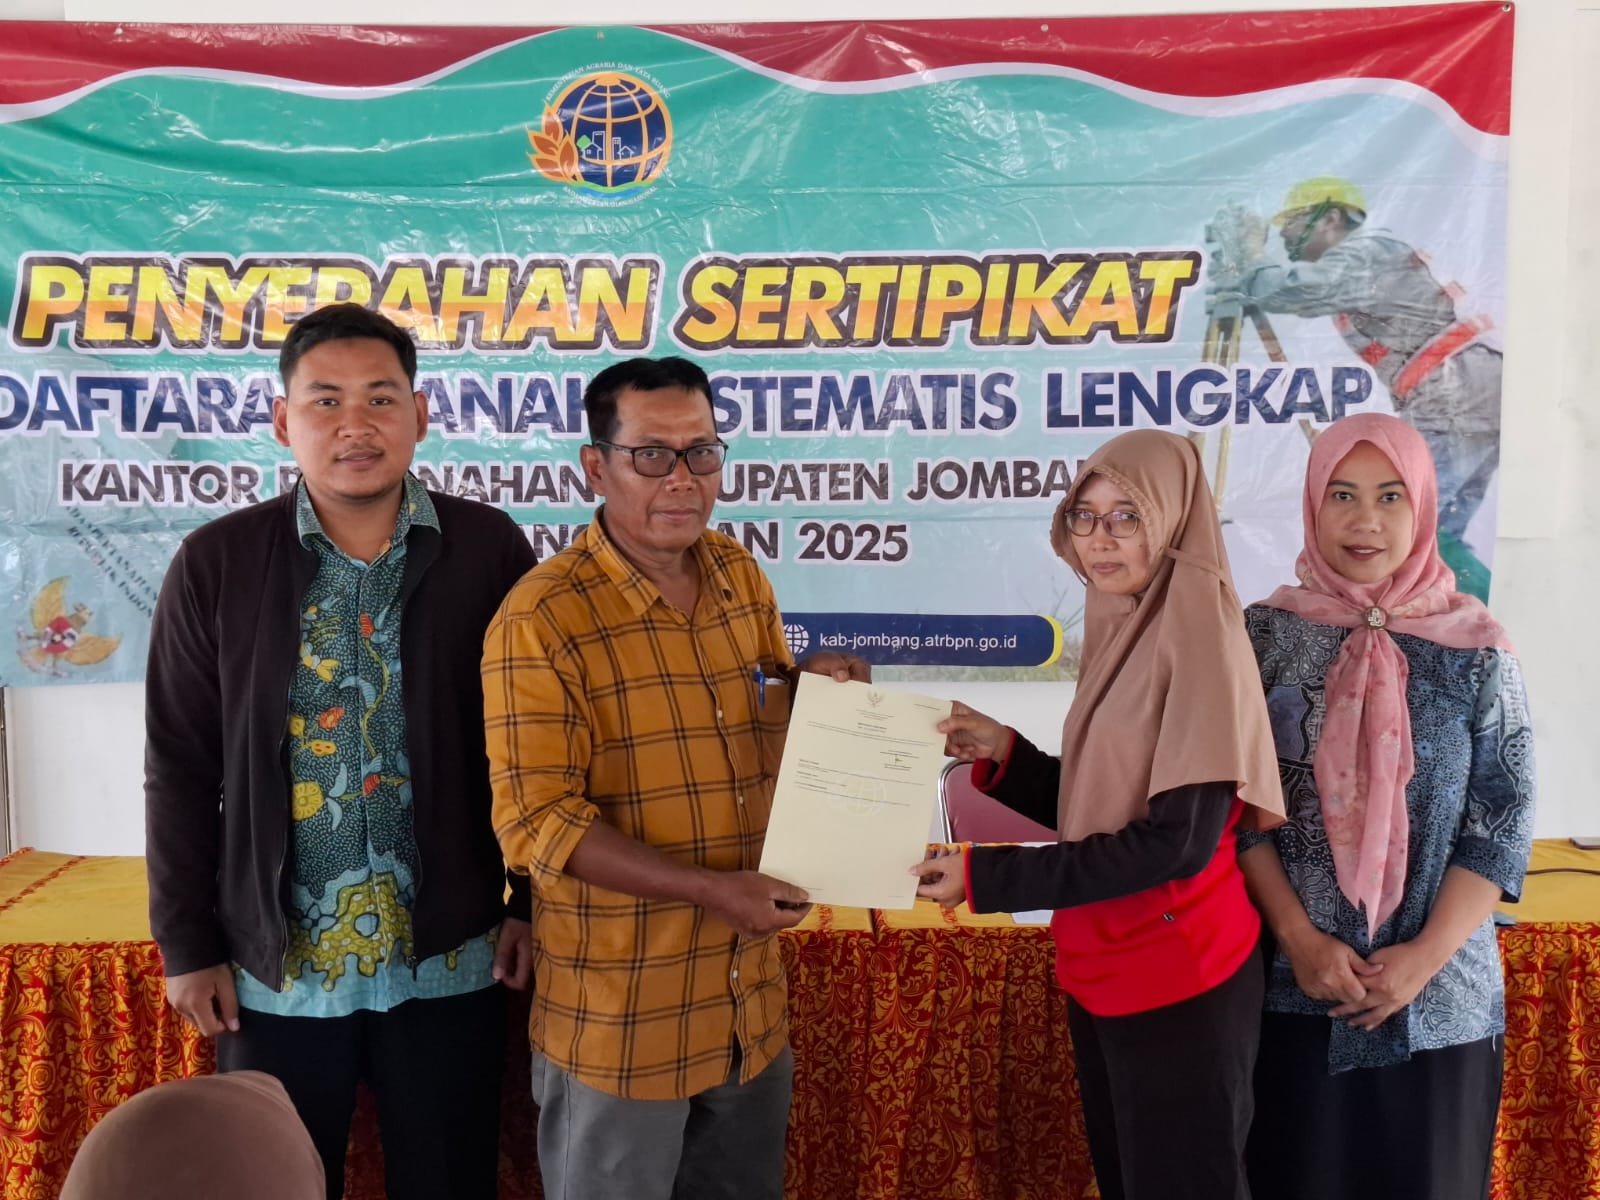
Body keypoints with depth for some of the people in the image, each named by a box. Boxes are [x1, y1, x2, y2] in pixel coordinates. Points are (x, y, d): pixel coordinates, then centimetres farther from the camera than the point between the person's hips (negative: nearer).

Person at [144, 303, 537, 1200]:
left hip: (449, 959, 0)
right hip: (273, 966, 1)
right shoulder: (216, 564, -5)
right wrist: (187, 944, 0)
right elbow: (181, 769, -1)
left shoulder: (490, 550, -6)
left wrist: (533, 902, 0)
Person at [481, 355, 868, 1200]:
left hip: (749, 1003, 6)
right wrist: (710, 890, -25)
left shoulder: (744, 578, 3)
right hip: (618, 1021, -6)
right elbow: (535, 821, -20)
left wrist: (812, 686, -6)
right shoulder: (543, 617, -17)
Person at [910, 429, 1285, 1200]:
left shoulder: (1198, 633, -18)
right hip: (1106, 970, 8)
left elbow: (1179, 840, -23)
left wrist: (986, 875, -22)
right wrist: (1004, 754, -6)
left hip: (1178, 979, -8)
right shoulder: (1121, 629, 6)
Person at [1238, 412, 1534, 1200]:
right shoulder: (1264, 633, -2)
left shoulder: (1475, 649, -2)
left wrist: (1426, 956, -11)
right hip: (1294, 989, 0)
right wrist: (1299, 939, -11)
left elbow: (1503, 823, -2)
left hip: (1440, 998, 0)